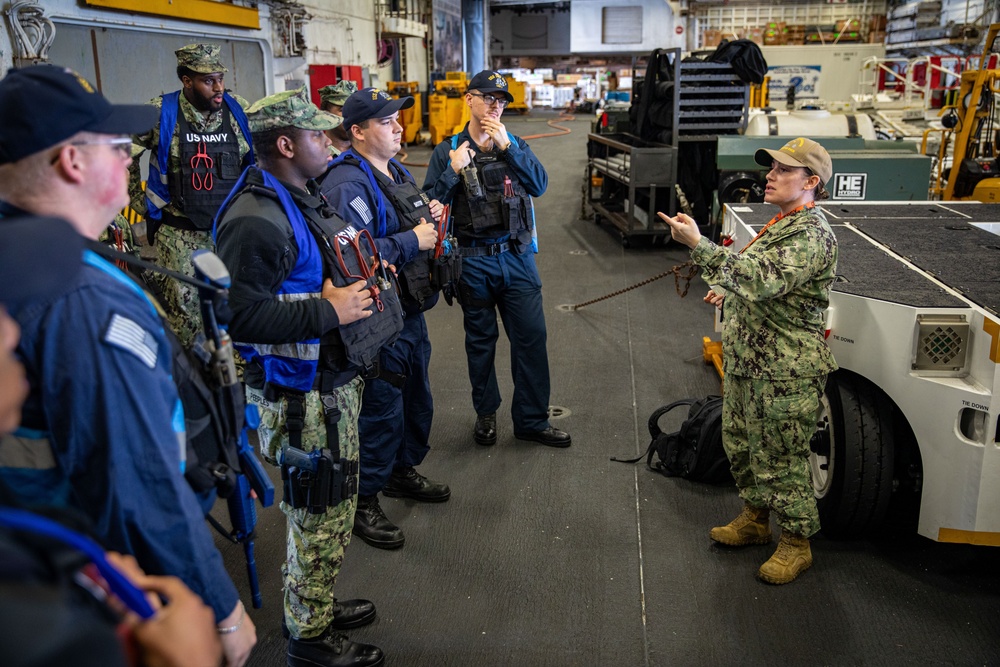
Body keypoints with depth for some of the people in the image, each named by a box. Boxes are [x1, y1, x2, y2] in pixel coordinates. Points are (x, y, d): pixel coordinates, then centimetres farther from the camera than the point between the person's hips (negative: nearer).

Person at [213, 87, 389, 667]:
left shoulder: (306, 197, 11)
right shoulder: (255, 218, -23)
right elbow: (241, 313, -29)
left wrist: (364, 273, 9)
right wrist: (328, 310, -25)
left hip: (334, 381, 10)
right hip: (300, 397, -10)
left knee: (332, 508, 23)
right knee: (319, 516, 4)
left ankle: (318, 606, 43)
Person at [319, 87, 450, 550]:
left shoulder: (398, 172, 12)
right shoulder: (346, 184, -20)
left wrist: (431, 217, 4)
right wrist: (412, 241, -23)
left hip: (411, 309, 10)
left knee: (417, 399, 22)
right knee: (382, 408, -1)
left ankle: (402, 471, 43)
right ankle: (363, 501, 16)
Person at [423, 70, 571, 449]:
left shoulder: (515, 145, 7)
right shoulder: (448, 151, 1)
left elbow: (540, 185, -10)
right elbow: (431, 204, -5)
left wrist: (506, 145, -17)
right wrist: (453, 170, -19)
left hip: (516, 257, 2)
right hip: (473, 261, -1)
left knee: (531, 337, 1)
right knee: (480, 340, 12)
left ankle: (532, 420, 15)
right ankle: (486, 413, 30)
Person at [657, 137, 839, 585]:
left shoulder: (811, 234, -20)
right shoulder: (781, 224, 14)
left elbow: (763, 279, -34)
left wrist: (698, 245, -36)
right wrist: (729, 291, 11)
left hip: (786, 373, -10)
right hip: (747, 362, 10)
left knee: (781, 459, 2)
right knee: (741, 446, 21)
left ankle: (796, 544, 20)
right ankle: (754, 520, 40)